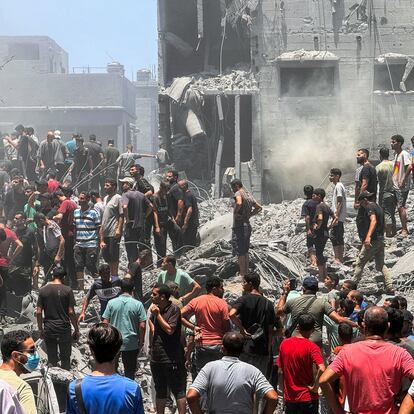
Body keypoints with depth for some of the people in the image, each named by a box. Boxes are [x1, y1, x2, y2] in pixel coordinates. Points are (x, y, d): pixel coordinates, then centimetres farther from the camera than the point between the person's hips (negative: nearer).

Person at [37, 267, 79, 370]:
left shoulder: (43, 290, 0)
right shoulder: (67, 290, -8)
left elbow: (38, 312, 0)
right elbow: (71, 312, -9)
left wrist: (40, 329, 10)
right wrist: (76, 330, 0)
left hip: (48, 329, 2)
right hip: (64, 328, -2)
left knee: (52, 359, 11)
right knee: (65, 358, 8)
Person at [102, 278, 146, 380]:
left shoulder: (111, 303, -3)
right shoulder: (138, 304, -7)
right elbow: (142, 326, -9)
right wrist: (141, 341, 5)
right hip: (131, 344, -1)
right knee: (130, 371, 11)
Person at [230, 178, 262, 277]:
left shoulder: (238, 193, -11)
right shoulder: (249, 195, 16)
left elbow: (239, 203, -33)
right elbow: (259, 207, 23)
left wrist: (235, 212, -16)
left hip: (239, 226, -9)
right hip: (247, 225, 9)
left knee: (240, 252, -5)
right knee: (245, 251, 16)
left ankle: (242, 274, -5)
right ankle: (246, 273, 20)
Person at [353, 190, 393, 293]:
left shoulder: (370, 207, -10)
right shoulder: (378, 207, 20)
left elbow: (373, 221, -27)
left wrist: (368, 236, -37)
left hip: (373, 240, -9)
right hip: (380, 240, 9)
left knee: (359, 263, 0)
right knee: (381, 265, 10)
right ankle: (390, 288, 1)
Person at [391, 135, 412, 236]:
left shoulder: (404, 154, -14)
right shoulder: (396, 154, 14)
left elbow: (410, 167, -26)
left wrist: (403, 180, -23)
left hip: (402, 186, -9)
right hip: (396, 185, 9)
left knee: (401, 207, -8)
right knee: (399, 207, 13)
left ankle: (405, 230, -3)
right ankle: (403, 228, 22)